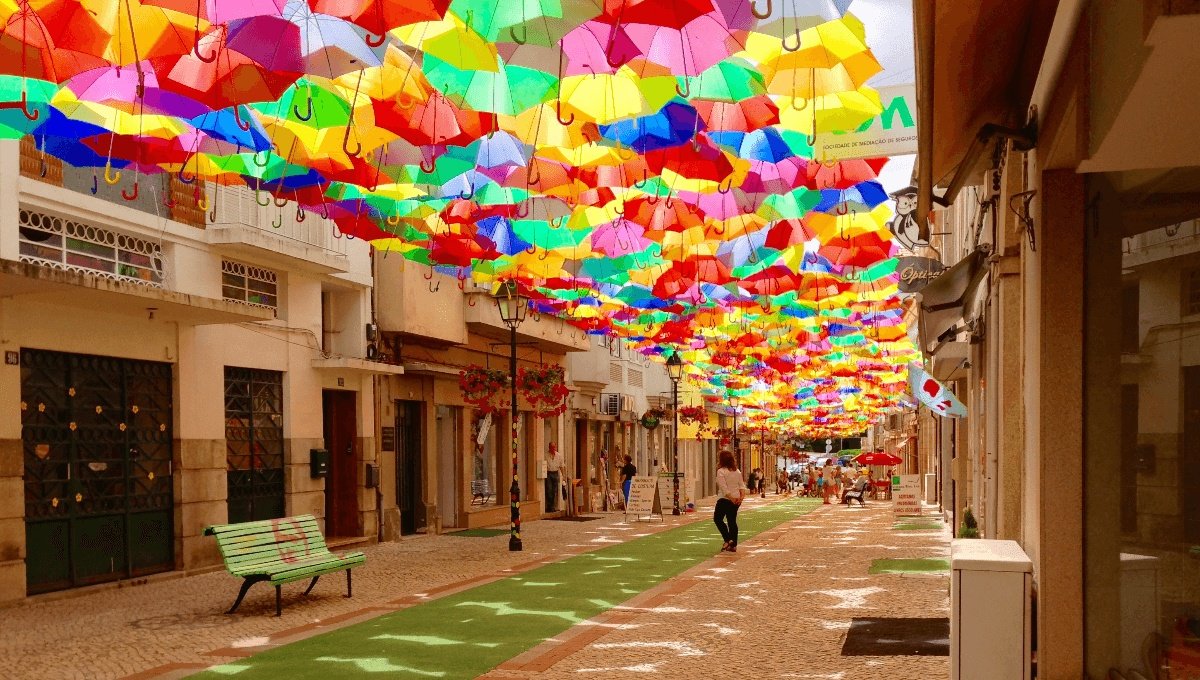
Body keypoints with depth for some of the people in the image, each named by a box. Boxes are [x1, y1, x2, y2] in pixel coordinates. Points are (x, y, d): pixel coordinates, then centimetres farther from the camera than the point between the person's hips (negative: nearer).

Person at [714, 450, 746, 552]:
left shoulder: (721, 471, -13)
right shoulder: (737, 471, 9)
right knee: (732, 521, 12)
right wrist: (742, 496, -5)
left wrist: (732, 499, -15)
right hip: (736, 499, 7)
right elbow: (741, 486, 4)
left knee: (717, 518, 8)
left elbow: (724, 488, -19)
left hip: (725, 499, -7)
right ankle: (733, 545, 12)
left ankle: (728, 539, -4)